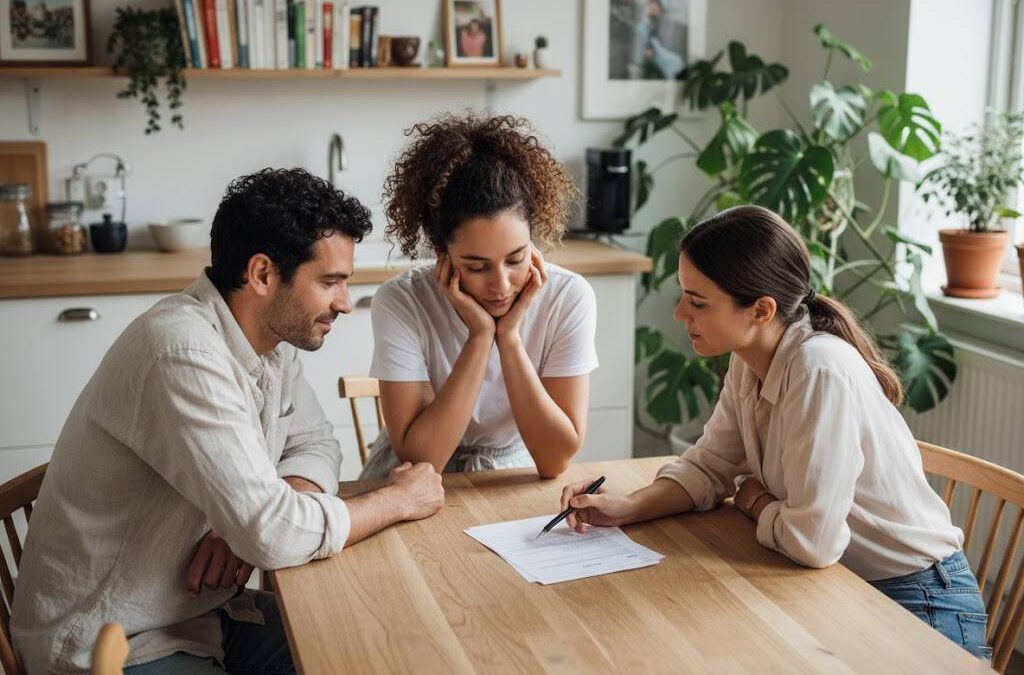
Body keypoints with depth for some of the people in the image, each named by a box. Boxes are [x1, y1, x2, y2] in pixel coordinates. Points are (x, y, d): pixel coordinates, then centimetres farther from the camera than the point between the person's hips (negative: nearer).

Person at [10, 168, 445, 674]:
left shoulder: (272, 332, -1)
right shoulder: (186, 354, -28)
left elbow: (314, 442, 7)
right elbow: (272, 532, -32)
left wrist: (255, 522, -14)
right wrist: (400, 499, -16)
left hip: (201, 611, 8)